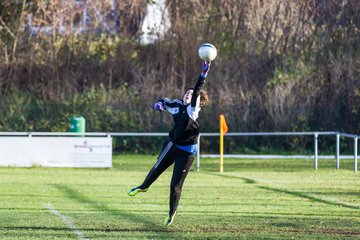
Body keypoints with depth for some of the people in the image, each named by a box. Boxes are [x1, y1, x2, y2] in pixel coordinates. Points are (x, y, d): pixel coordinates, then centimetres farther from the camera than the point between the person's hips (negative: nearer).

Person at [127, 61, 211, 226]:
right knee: (157, 169, 26)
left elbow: (196, 93, -35)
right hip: (172, 146, 5)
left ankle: (172, 213, 23)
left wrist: (203, 75, -47)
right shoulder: (177, 105, -3)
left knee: (176, 185, -1)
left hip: (186, 152, -5)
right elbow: (166, 102, 19)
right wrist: (160, 103, -4)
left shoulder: (192, 109, -17)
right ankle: (143, 187, 57)